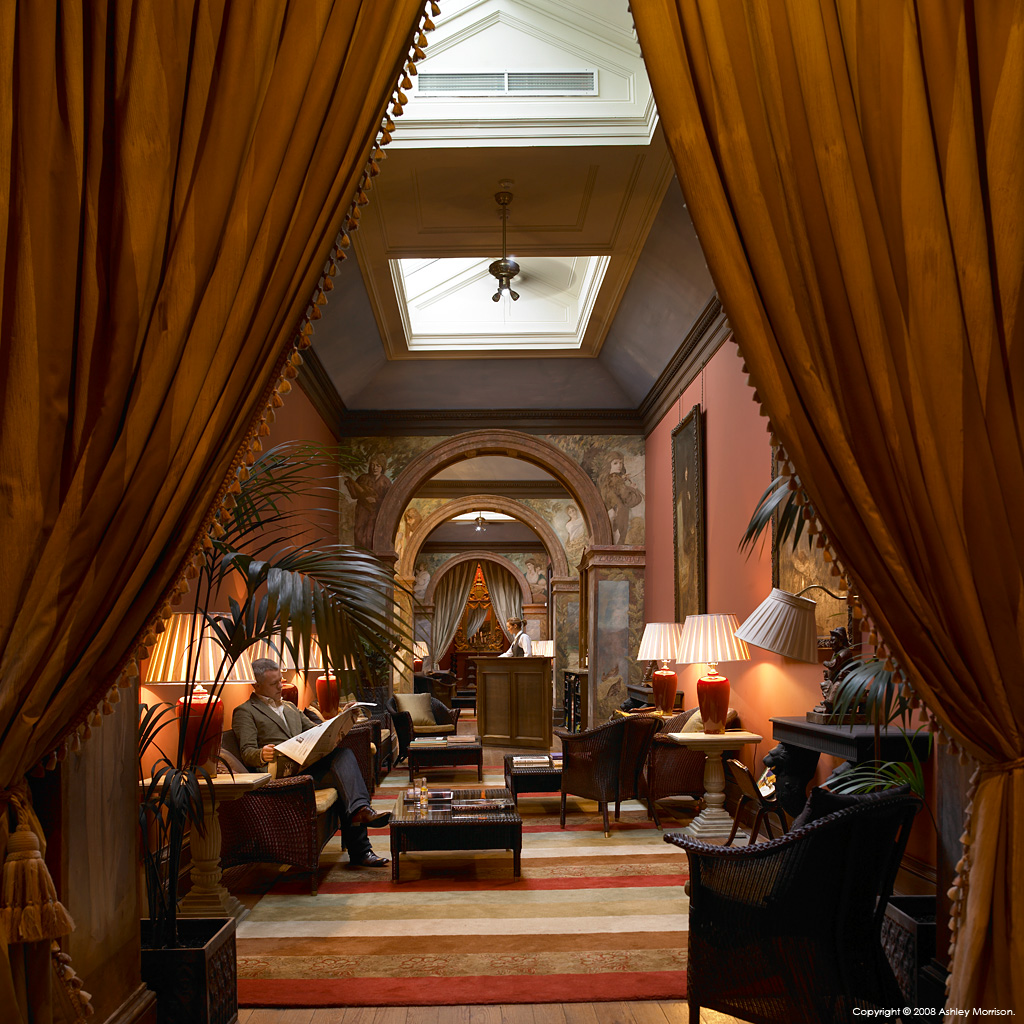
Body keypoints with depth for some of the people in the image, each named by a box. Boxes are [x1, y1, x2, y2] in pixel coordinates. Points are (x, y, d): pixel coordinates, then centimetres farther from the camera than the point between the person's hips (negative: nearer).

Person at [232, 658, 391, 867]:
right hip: (283, 770, -6)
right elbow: (247, 752, -3)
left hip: (308, 763, 6)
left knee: (343, 755, -27)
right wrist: (262, 755, -27)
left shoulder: (290, 708, 32)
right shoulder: (245, 712, 9)